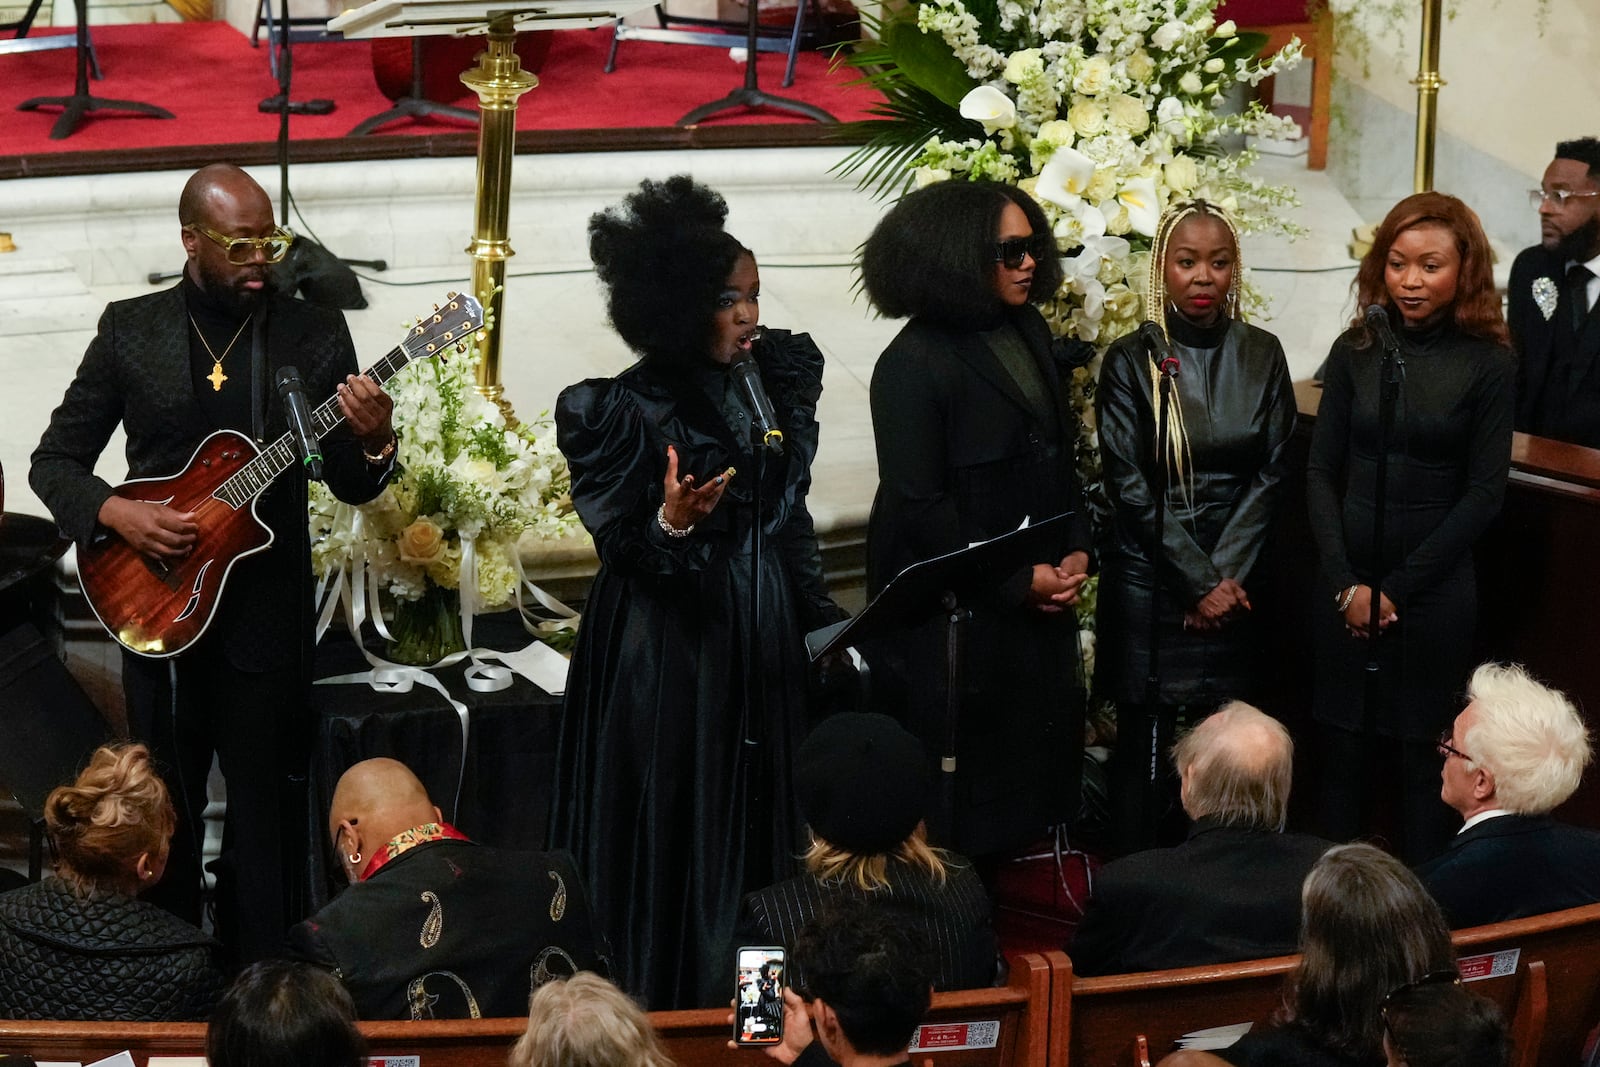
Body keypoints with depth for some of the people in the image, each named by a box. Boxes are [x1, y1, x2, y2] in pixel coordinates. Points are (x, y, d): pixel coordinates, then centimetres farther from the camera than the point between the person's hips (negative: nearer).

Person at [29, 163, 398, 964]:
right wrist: (115, 513, -14)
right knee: (165, 810, 9)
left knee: (264, 812, 3)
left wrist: (373, 441, -20)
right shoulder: (131, 330, 1)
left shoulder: (314, 334, 1)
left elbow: (351, 486, 3)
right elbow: (54, 461, 5)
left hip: (268, 616, 0)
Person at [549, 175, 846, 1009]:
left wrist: (821, 616, 15)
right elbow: (622, 549, -12)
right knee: (672, 842, -3)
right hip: (669, 656, -6)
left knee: (758, 832, 9)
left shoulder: (771, 386, 7)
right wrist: (672, 525, -32)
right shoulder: (630, 409, -11)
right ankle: (660, 1006, 6)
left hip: (762, 649, 6)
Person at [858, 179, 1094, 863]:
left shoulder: (1028, 333, 8)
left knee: (1035, 767, 10)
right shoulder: (914, 364, -15)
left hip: (1040, 594, 7)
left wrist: (1075, 549, 1)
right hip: (958, 613, -7)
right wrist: (1017, 582, -15)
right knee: (961, 787, 2)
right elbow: (918, 504, -17)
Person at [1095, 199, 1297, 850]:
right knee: (1146, 743, -1)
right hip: (1149, 574, -2)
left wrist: (1225, 574, -7)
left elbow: (1272, 473, 4)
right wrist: (1199, 581, -11)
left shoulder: (1261, 355, 5)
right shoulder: (1131, 361, -3)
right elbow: (1130, 486, -6)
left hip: (1236, 580, 2)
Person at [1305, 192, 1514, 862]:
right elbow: (1321, 473, 3)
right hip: (1347, 585, 2)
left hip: (1436, 588, -2)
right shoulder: (1355, 352, 2)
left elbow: (1483, 494, -6)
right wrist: (1346, 582, -7)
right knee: (1340, 755, 6)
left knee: (1423, 759, 5)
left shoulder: (1488, 365, -5)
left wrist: (1400, 587, -8)